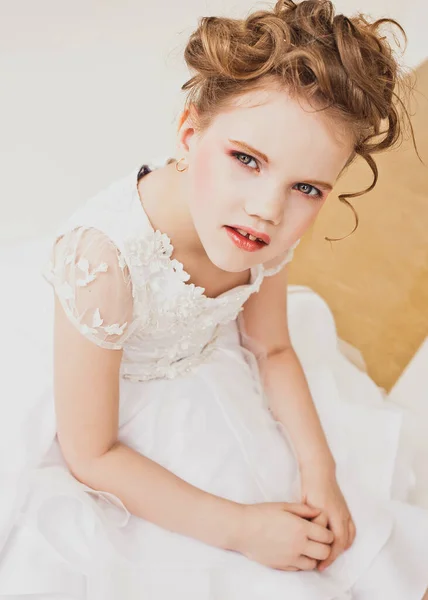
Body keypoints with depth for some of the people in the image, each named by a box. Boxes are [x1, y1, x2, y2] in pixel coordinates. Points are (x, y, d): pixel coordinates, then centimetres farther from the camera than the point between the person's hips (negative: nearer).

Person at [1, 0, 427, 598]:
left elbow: (274, 350, -1)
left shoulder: (270, 226, -20)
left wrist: (319, 469, -12)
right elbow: (90, 457, -27)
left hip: (226, 380, 5)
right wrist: (240, 527, -25)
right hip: (131, 424, -5)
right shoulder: (104, 262, -40)